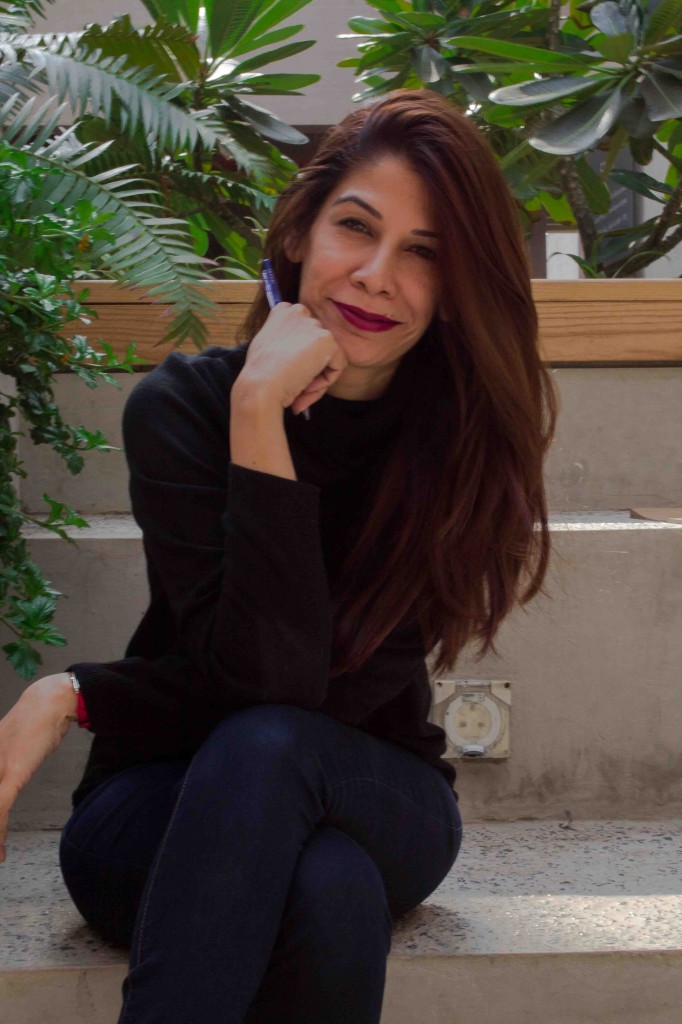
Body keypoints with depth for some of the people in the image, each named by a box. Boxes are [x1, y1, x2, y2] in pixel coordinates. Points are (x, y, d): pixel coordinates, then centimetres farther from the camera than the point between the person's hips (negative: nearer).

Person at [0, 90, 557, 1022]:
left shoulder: (461, 443, -8)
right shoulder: (181, 406, -11)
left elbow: (341, 693, -15)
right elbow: (266, 679, -22)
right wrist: (259, 413, -28)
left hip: (375, 802, 1)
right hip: (166, 815, -1)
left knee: (267, 747, -36)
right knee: (330, 891, -37)